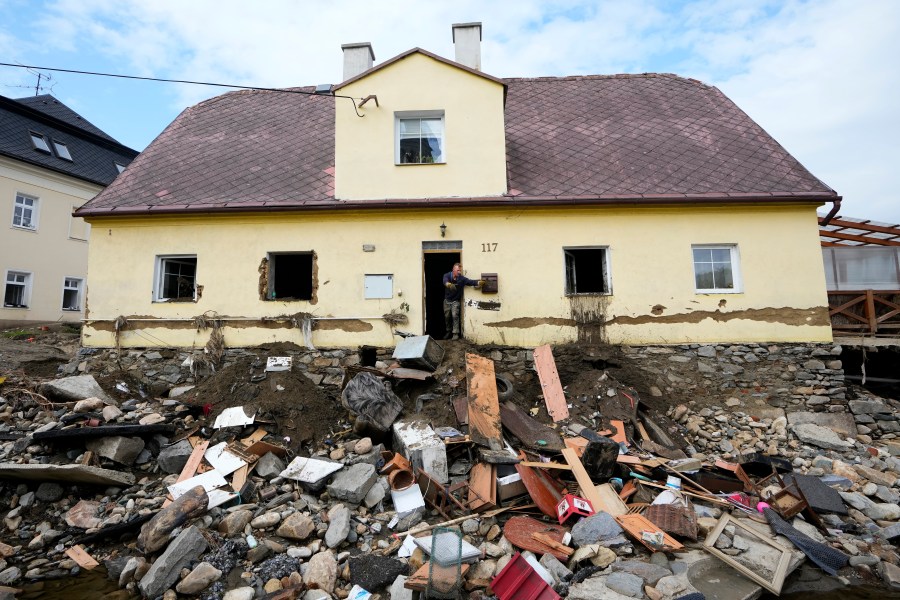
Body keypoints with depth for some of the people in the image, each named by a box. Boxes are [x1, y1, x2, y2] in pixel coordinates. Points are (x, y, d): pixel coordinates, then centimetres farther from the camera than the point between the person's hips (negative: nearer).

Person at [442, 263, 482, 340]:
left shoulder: (462, 278, -12)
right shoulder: (447, 275, -14)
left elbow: (471, 281, -24)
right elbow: (445, 281, -36)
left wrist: (479, 282, -46)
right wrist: (449, 284, -61)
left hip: (456, 301, -1)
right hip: (447, 300, 1)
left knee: (455, 316, -11)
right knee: (447, 317, 9)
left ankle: (455, 333, -3)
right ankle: (449, 332, 28)